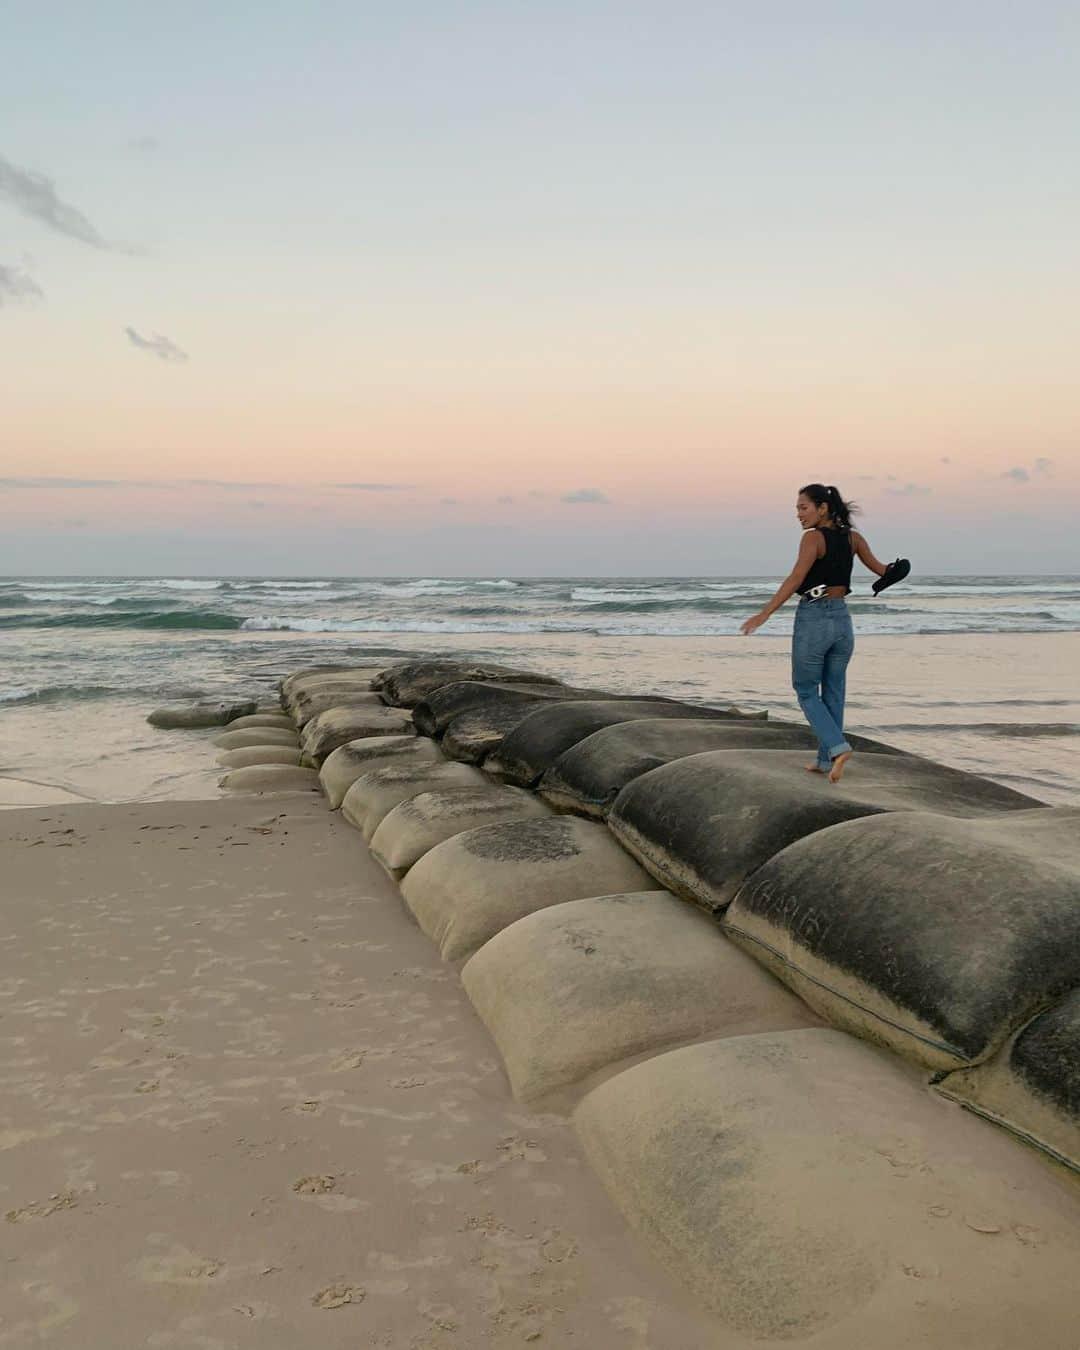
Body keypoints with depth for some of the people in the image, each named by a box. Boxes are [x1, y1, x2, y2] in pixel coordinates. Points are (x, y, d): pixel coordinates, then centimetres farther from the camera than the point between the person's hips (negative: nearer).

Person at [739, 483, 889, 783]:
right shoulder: (852, 537, 5)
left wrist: (764, 614, -25)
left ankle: (837, 747, -10)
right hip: (842, 620, 6)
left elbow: (796, 578, -23)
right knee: (833, 693, 15)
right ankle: (826, 759, 20)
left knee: (806, 692, 8)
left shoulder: (813, 537, -13)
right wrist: (895, 568, 34)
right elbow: (880, 570, 11)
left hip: (812, 620, -6)